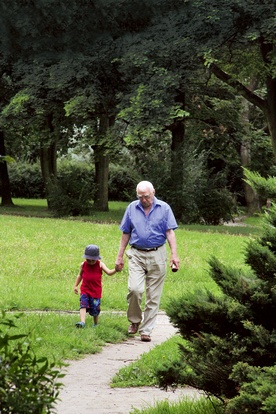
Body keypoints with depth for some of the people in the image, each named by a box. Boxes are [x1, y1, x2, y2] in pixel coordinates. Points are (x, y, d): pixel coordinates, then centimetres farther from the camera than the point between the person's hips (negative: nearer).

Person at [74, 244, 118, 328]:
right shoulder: (83, 265, 4)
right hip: (85, 290, 1)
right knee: (83, 305, -19)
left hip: (96, 292, -1)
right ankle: (82, 322, -30)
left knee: (95, 310, 4)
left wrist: (115, 270, -32)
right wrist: (75, 285, 17)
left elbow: (109, 272, -12)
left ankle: (95, 324, 25)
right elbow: (80, 275, 19)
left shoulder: (100, 265, -2)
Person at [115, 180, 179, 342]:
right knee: (135, 289, -17)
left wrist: (174, 254, -10)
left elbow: (170, 232, 0)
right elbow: (125, 234, 12)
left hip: (157, 255, 0)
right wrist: (120, 256, 10)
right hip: (136, 254, 0)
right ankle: (134, 321, 6)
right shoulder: (132, 208, 7)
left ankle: (146, 330, 6)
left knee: (153, 296, 0)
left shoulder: (164, 208, 2)